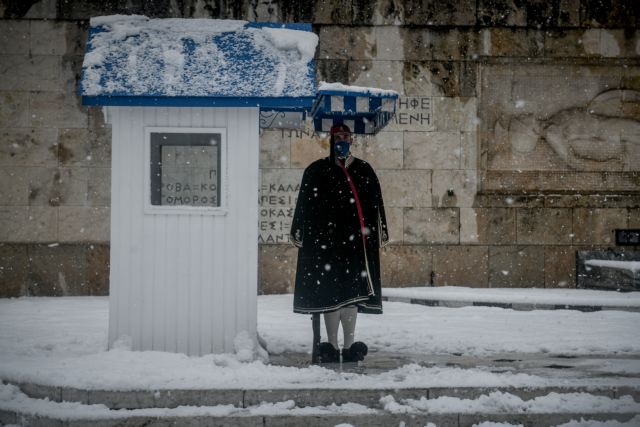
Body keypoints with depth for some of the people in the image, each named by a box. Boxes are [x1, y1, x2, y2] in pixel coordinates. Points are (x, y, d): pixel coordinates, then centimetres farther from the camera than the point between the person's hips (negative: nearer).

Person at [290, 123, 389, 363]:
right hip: (326, 240, -2)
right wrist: (299, 233, 0)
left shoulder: (364, 170, 13)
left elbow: (376, 204, 14)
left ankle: (349, 345, 8)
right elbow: (304, 205, 5)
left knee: (352, 292, 3)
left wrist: (380, 234, 11)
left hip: (356, 239, 2)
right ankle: (332, 346, 2)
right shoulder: (316, 171, 7)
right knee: (330, 291, -3)